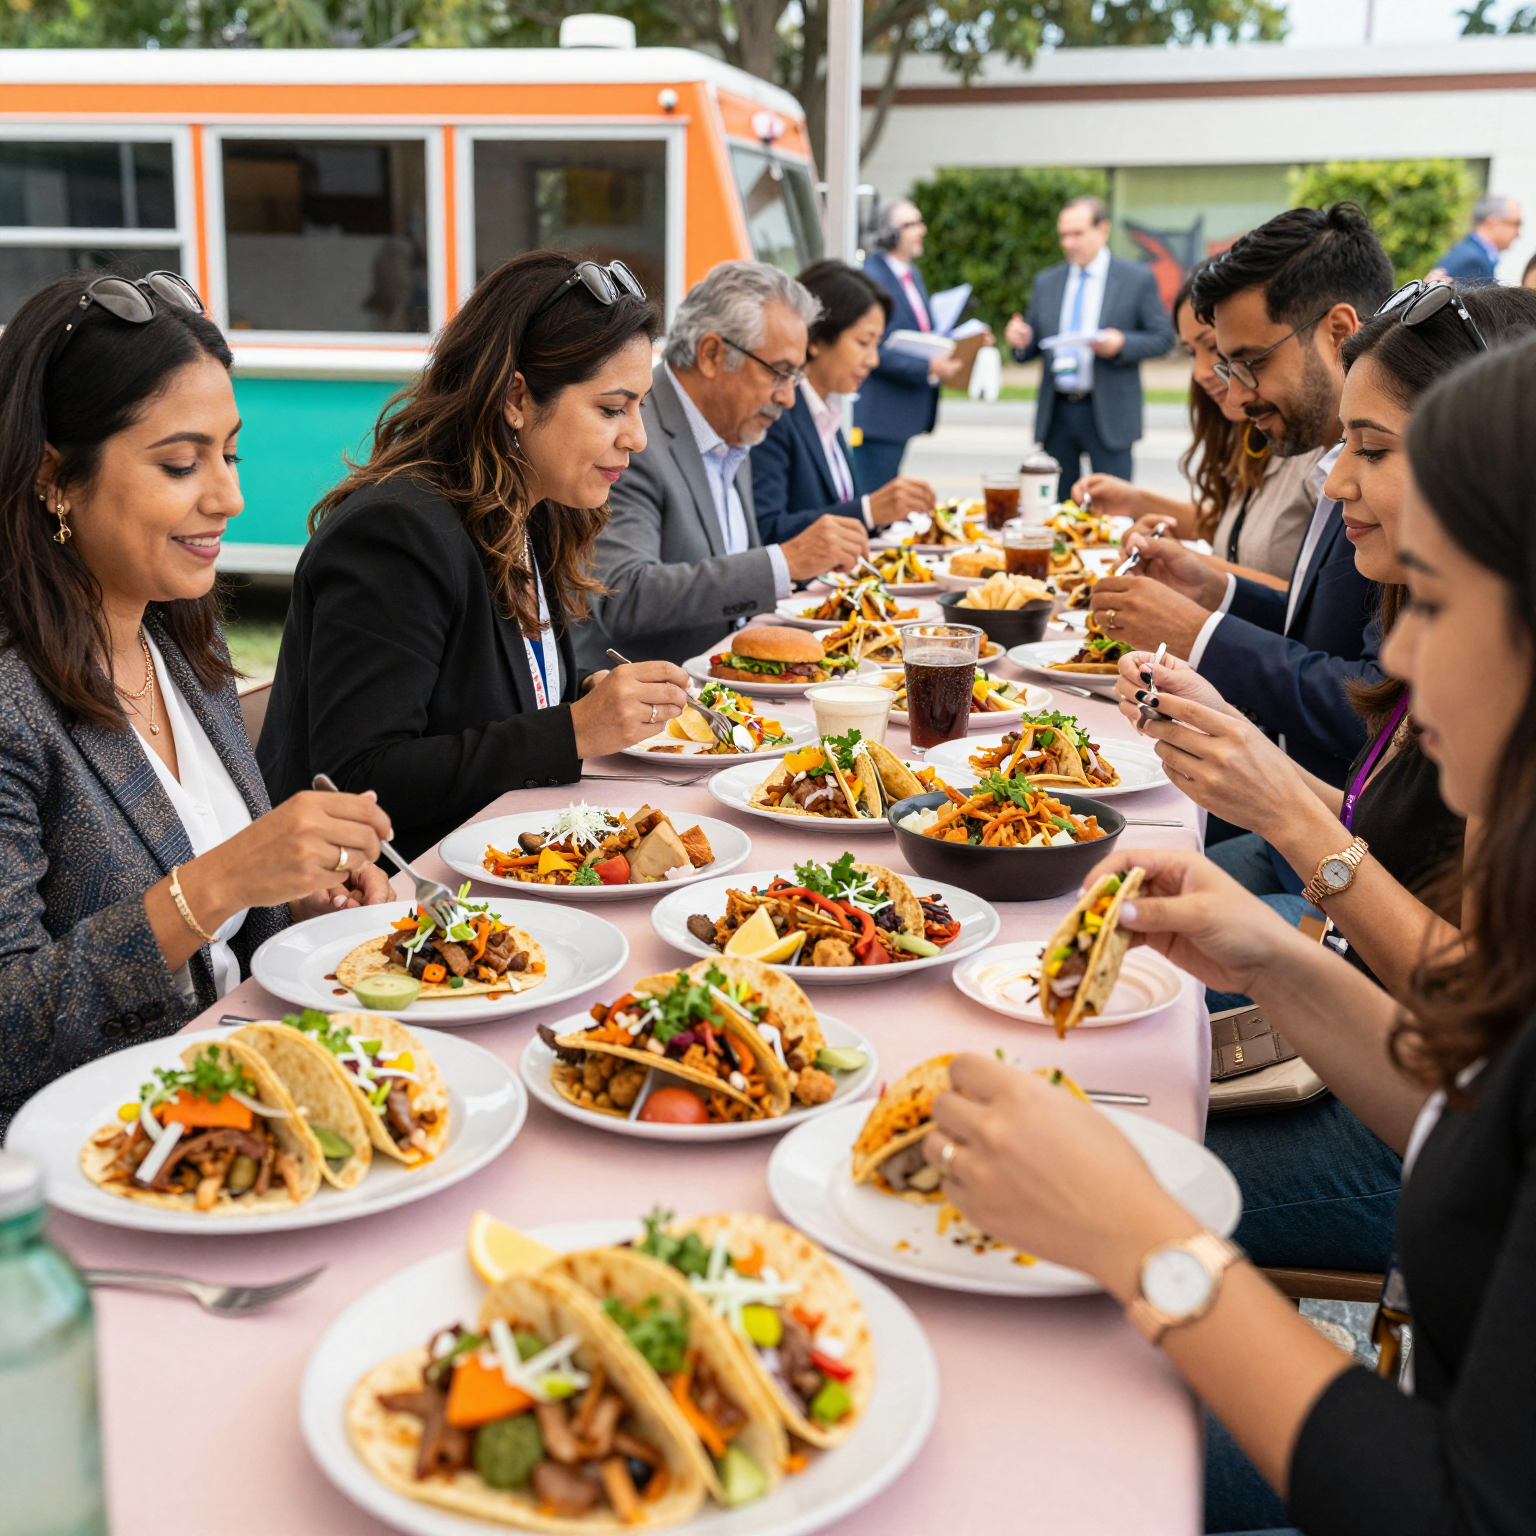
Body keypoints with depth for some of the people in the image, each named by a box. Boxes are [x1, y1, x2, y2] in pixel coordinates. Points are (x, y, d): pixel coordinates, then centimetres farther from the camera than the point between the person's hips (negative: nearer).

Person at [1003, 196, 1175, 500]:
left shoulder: (1137, 279, 2)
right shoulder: (1046, 282, 13)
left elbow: (1162, 337, -1)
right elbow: (1033, 346, 15)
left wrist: (1121, 344, -19)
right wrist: (1020, 341, -9)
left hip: (1108, 414, -4)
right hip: (1055, 414, 4)